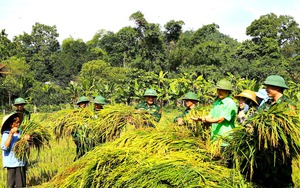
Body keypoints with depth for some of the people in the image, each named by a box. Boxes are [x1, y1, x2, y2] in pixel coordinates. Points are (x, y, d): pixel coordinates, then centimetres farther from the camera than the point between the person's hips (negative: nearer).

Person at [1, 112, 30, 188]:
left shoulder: (20, 133, 7)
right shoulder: (6, 134, -8)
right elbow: (4, 147, -22)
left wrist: (26, 139, -4)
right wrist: (11, 133, -23)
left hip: (21, 162, 6)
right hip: (12, 163, -5)